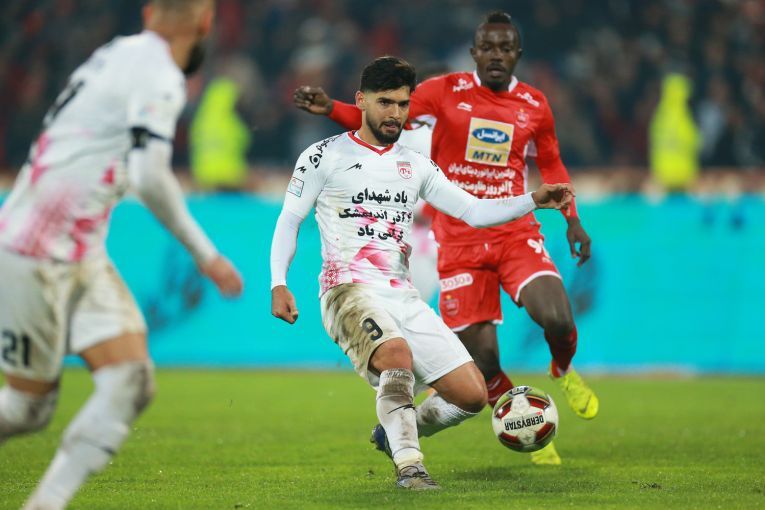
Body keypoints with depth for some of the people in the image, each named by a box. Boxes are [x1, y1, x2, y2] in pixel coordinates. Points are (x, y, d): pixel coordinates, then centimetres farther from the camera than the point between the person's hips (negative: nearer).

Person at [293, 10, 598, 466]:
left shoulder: (535, 105, 5)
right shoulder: (447, 92, -3)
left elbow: (551, 164, 20)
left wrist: (572, 218, 10)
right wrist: (330, 108, -22)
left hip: (516, 234, 1)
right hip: (460, 241, -1)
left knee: (558, 321, -24)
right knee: (483, 360, -6)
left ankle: (564, 370, 13)